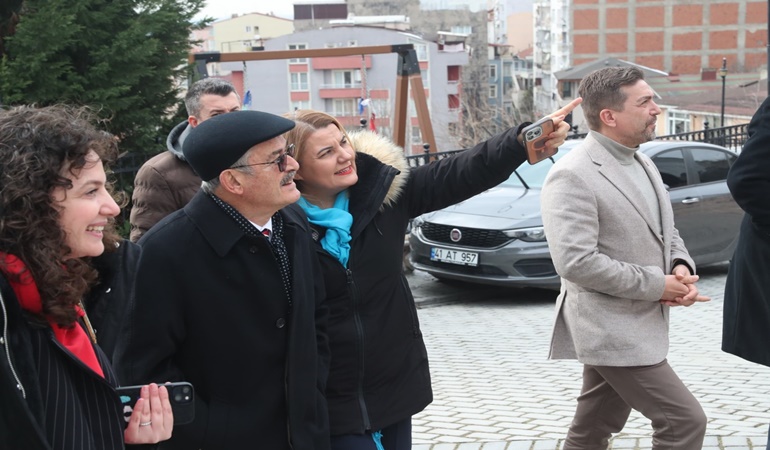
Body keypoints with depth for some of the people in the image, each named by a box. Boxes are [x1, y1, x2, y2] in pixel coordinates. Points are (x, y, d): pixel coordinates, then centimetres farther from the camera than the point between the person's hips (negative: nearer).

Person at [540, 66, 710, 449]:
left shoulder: (642, 164, 12)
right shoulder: (572, 176, -18)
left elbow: (665, 232, 20)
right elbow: (576, 262, -25)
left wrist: (681, 268, -3)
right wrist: (655, 285, -19)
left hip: (635, 325, 9)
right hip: (611, 331, -9)